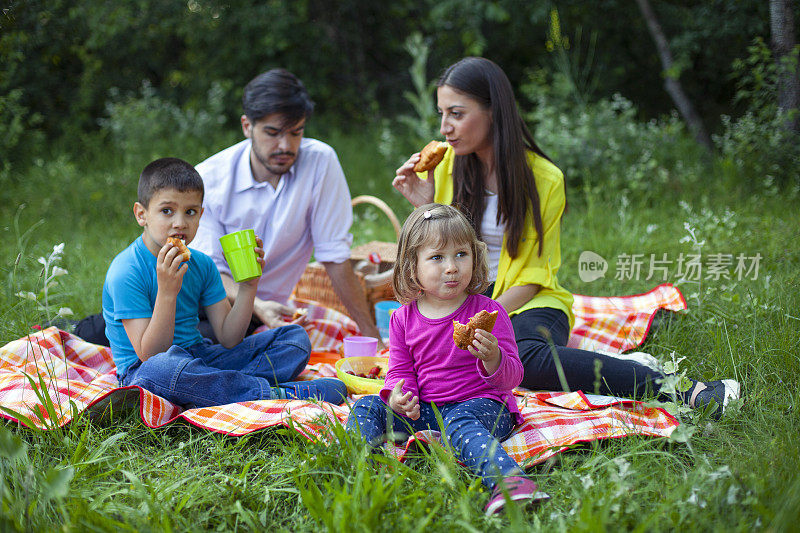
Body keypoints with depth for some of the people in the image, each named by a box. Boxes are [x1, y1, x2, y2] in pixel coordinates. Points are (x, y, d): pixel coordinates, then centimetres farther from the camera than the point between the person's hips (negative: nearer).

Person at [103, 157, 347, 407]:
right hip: (141, 372, -7)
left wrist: (247, 287, -10)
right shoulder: (125, 272, -15)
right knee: (159, 369, -44)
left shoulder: (202, 265, 5)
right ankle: (277, 394, -32)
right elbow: (149, 356, -22)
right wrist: (167, 292, -31)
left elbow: (228, 339, 2)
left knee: (295, 337, 0)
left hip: (201, 358, 7)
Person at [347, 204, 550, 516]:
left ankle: (510, 480, -63)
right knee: (368, 407, -11)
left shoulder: (489, 313, -5)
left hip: (479, 404, -5)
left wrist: (493, 358, -32)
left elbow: (512, 379, -8)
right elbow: (400, 371, 14)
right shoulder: (403, 319, 6)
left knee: (459, 423, -39)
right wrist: (398, 394, -12)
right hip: (422, 410, 5)